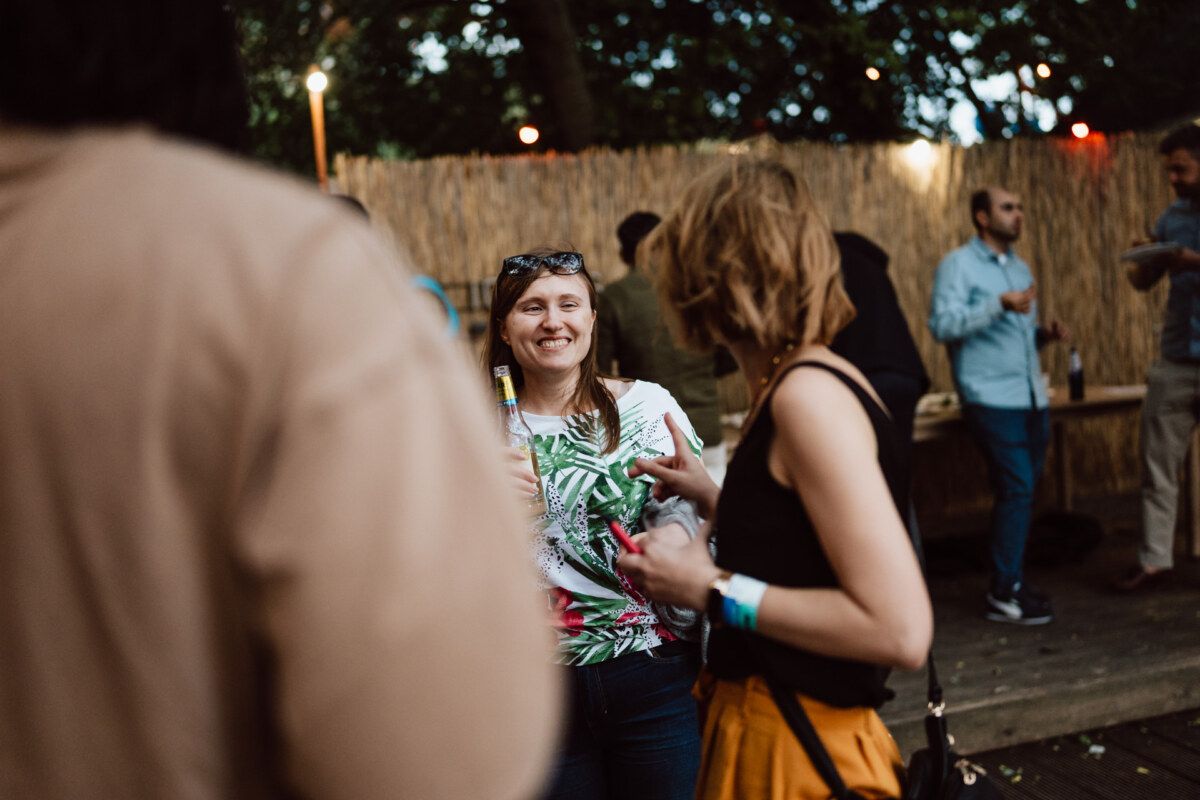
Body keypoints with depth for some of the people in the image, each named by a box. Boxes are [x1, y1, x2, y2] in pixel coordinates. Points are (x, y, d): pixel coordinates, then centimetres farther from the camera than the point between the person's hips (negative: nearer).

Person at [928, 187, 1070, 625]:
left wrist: (1045, 334, 7)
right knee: (1016, 490, -11)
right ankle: (1005, 595, -3)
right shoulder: (958, 264, -3)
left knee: (1021, 492, 10)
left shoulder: (1019, 267, 21)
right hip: (991, 397, -8)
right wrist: (1000, 305, -25)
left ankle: (1011, 584, 20)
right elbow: (943, 324, -17)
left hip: (1031, 397, 8)